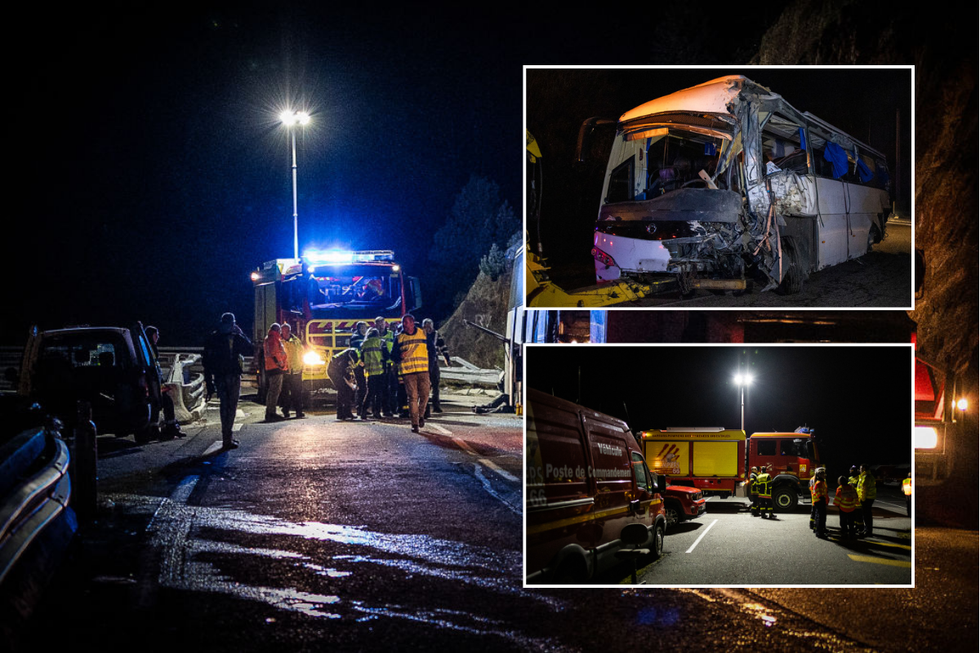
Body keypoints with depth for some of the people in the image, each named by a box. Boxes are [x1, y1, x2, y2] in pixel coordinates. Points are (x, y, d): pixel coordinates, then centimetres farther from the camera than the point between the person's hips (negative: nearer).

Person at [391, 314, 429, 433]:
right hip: (408, 371, -1)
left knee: (424, 395, -2)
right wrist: (401, 356, -13)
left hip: (423, 370, 1)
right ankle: (415, 423, -2)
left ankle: (421, 415, 25)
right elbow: (393, 355, 9)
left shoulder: (423, 334, 9)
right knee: (413, 397, -5)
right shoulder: (399, 337, 8)